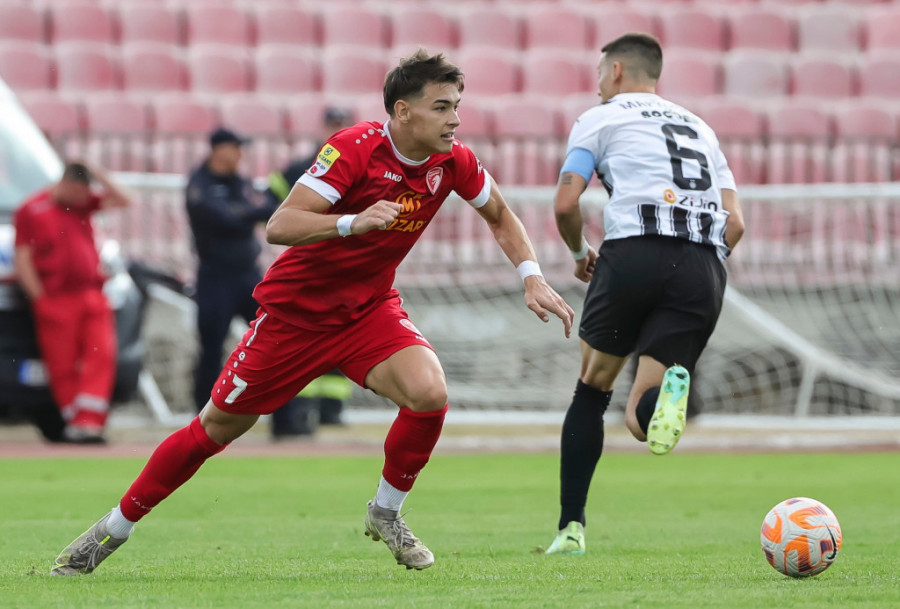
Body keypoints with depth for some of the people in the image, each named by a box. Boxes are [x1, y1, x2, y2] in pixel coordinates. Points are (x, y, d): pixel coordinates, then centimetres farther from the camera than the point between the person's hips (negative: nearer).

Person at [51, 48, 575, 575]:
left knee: (429, 393, -25)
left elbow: (501, 217, 11)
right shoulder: (354, 149, -25)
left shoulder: (454, 162, -9)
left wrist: (532, 276, -3)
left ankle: (386, 512, 0)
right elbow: (279, 226, -32)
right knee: (216, 428, 3)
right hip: (296, 309, -4)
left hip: (370, 308, 4)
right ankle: (115, 529, 21)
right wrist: (353, 223, -47)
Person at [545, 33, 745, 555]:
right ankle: (669, 388, -33)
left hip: (635, 252, -3)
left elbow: (566, 204, 2)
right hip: (705, 268, 3)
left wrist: (581, 253, 21)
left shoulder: (601, 119, 15)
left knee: (592, 389, 17)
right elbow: (735, 223, 19)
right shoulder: (700, 129, 30)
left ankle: (571, 529, 13)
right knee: (640, 421, 4)